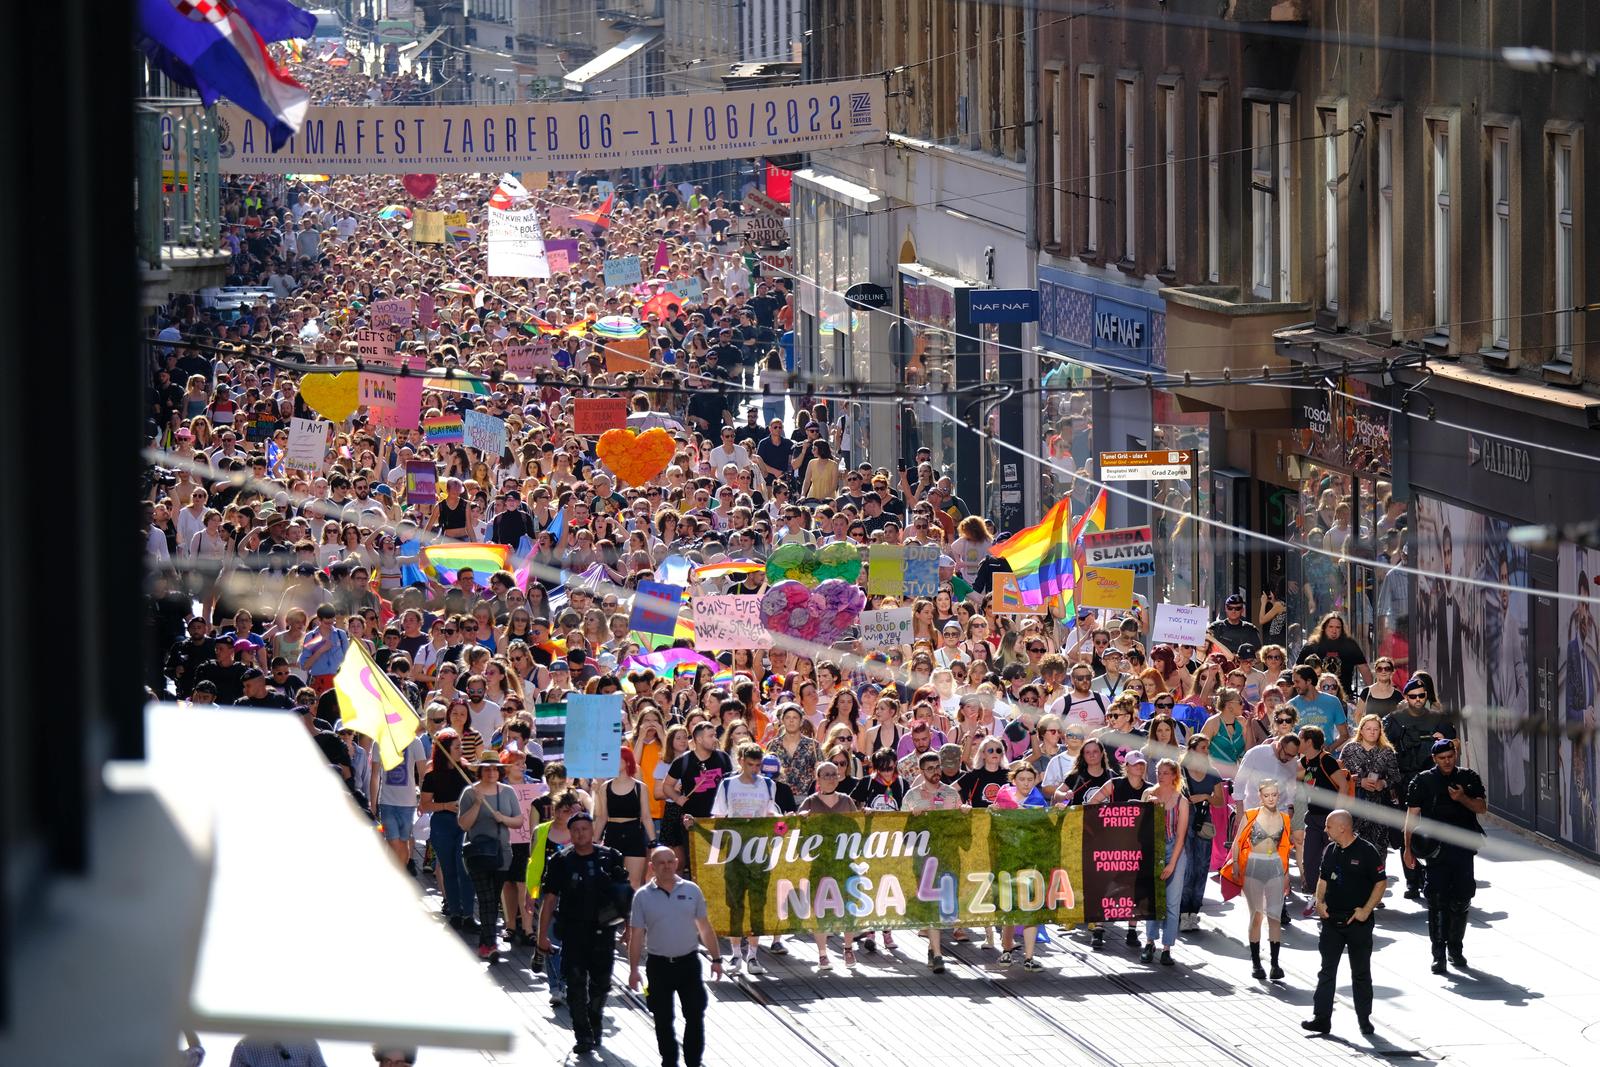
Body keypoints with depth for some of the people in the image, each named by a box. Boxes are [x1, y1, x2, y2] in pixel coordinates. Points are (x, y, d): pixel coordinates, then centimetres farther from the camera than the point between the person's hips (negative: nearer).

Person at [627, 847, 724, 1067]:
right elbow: (636, 935, 1)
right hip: (658, 965, -1)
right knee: (663, 1020, 6)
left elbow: (705, 928, 10)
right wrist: (633, 969, -3)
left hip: (689, 963, 1)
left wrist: (716, 959, 8)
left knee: (695, 1016, 0)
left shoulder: (691, 891, 3)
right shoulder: (643, 896, -1)